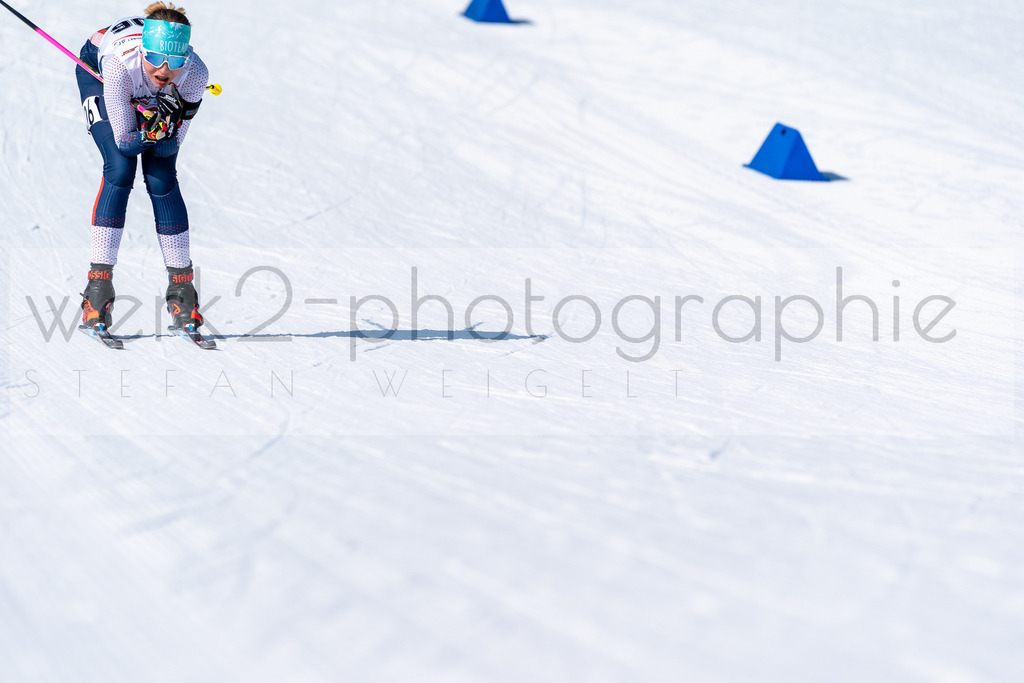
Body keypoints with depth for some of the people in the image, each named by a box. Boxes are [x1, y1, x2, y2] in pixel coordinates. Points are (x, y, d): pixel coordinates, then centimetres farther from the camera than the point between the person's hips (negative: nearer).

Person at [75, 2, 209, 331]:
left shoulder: (195, 73, -36)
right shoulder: (121, 63, -43)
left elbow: (172, 146, -24)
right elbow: (123, 141, -31)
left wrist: (161, 130, -43)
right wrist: (148, 135, -50)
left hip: (154, 96, 2)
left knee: (162, 179, -11)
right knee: (120, 169, -19)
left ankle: (181, 287, 1)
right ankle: (98, 286, -14)